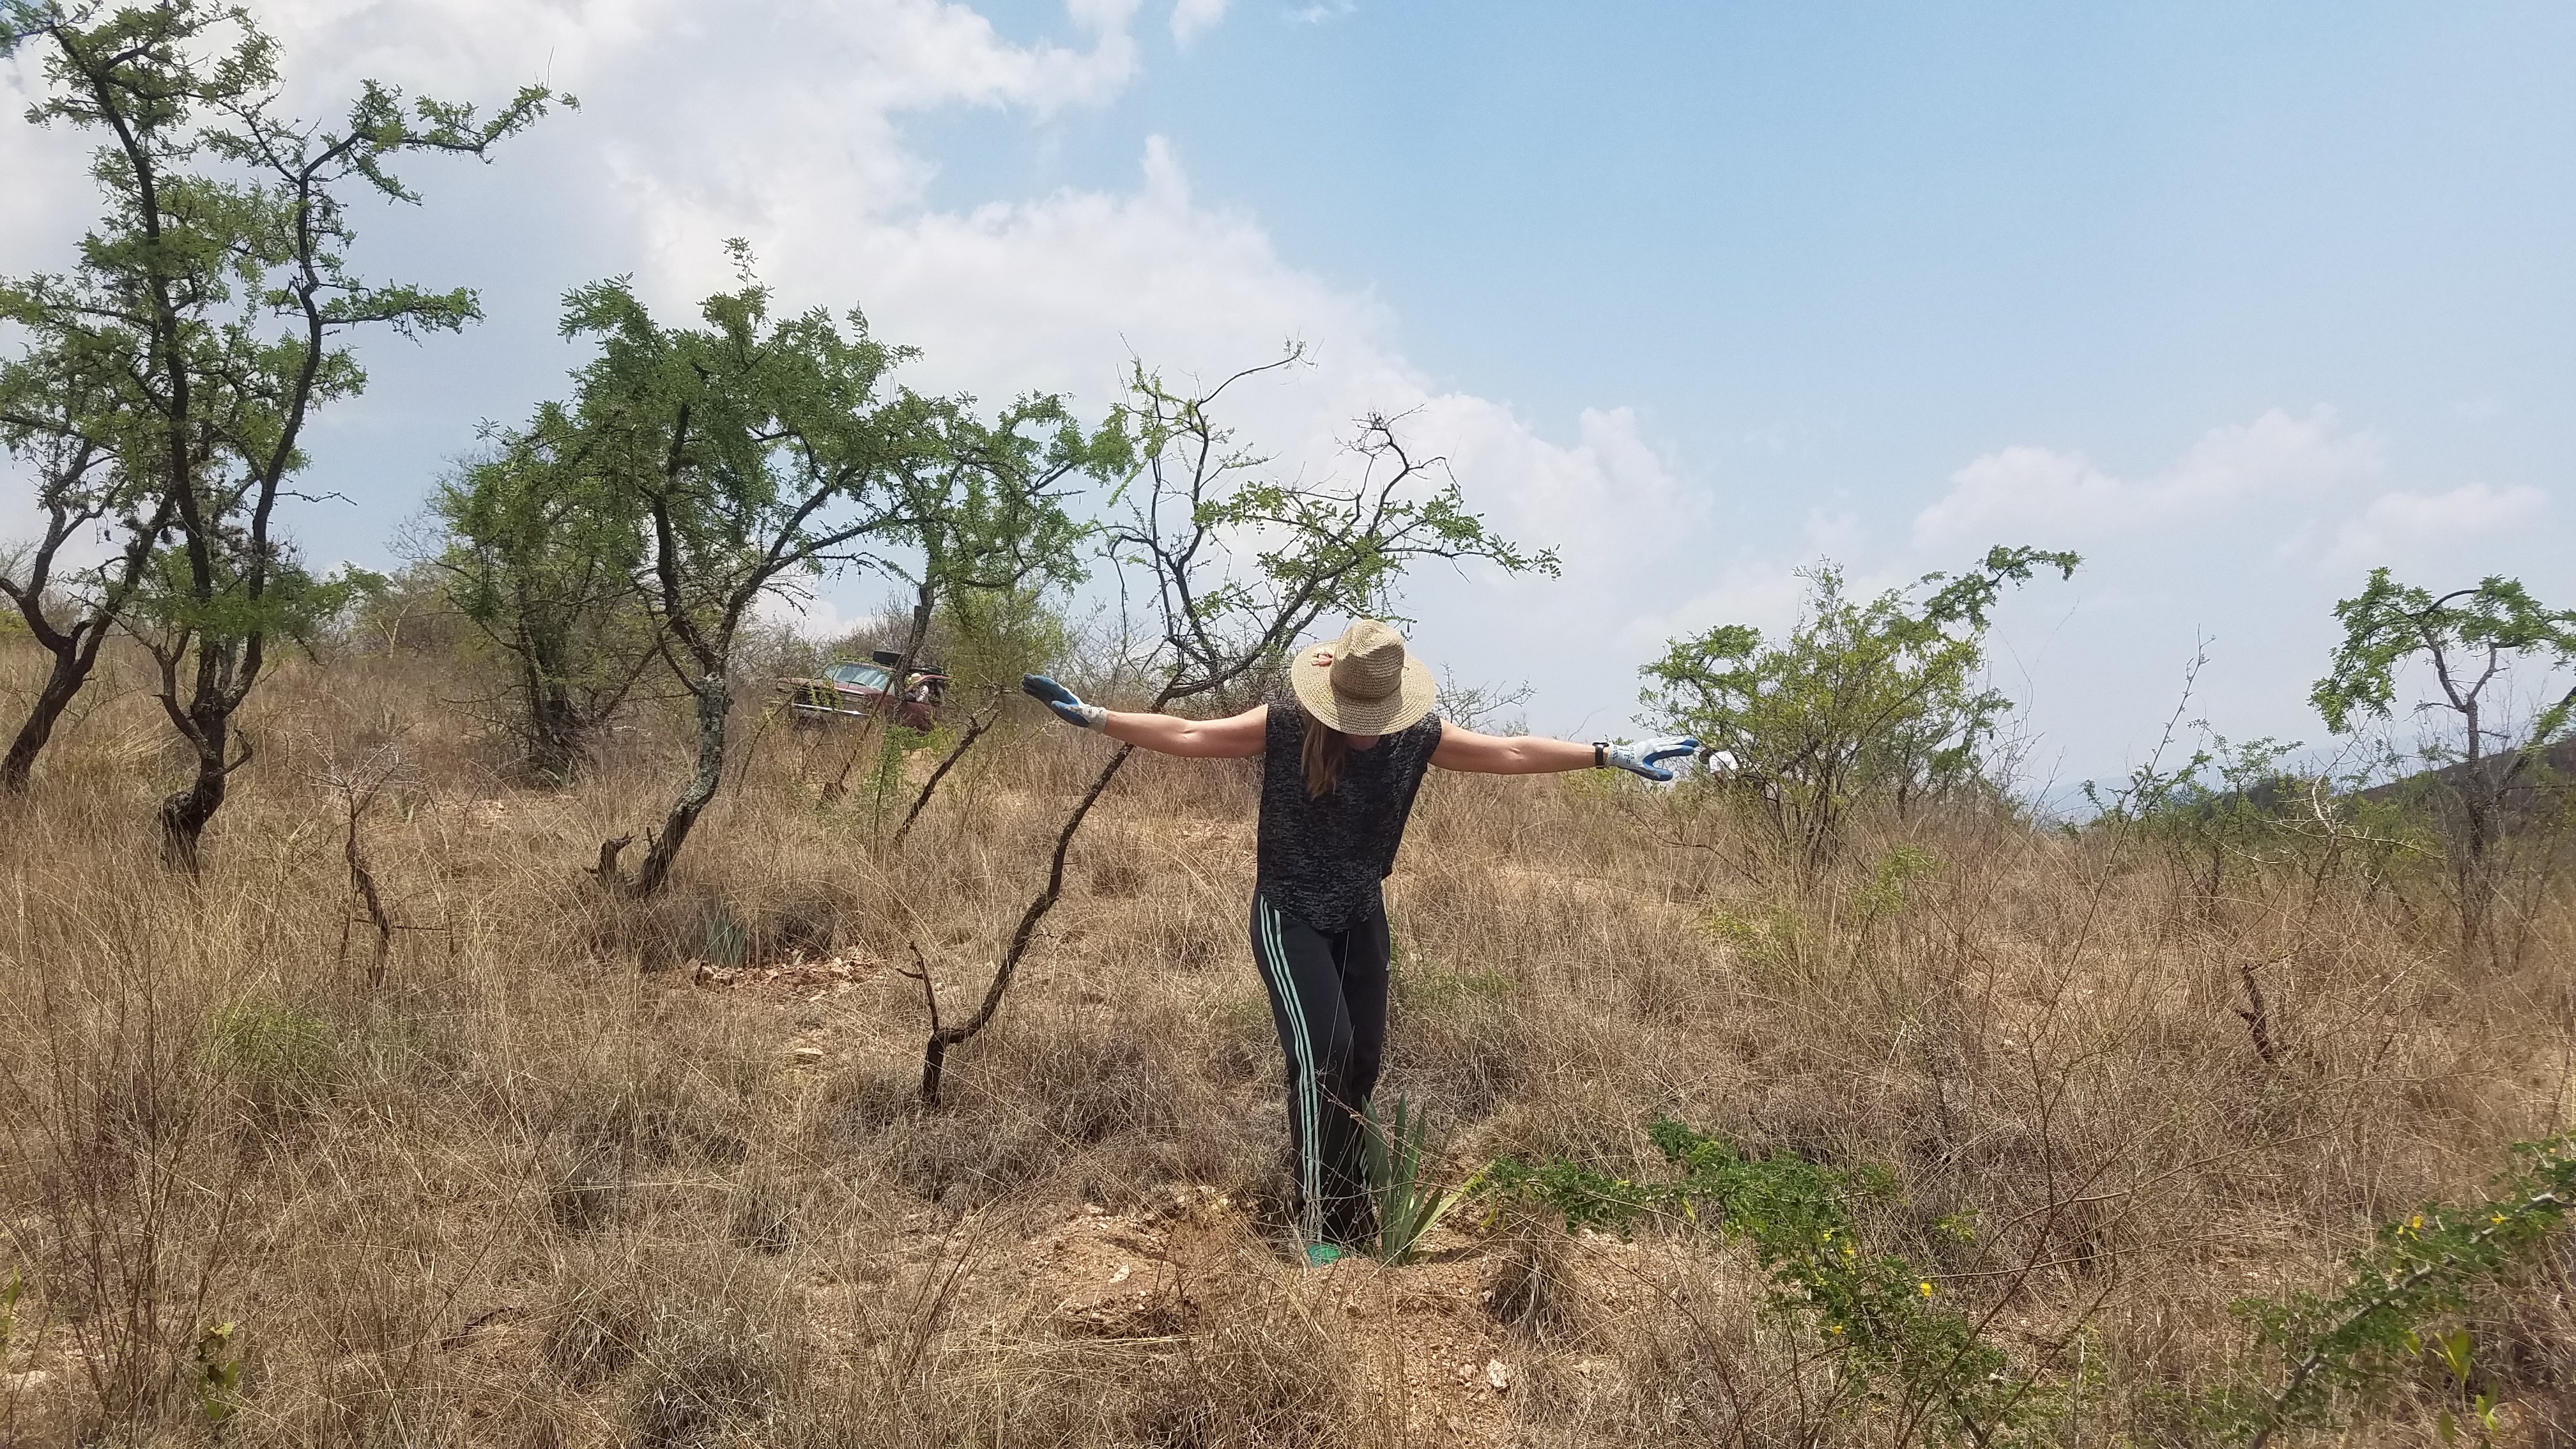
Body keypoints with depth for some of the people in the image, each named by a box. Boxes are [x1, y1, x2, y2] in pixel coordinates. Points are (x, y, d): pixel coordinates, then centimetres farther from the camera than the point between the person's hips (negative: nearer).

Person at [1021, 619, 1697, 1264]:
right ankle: (1318, 1220, -5)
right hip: (1290, 918, -4)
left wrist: (1612, 755, -8)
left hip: (1361, 919, 4)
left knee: (1361, 1062, 6)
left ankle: (1346, 1211, 24)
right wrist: (1092, 716, -24)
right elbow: (1187, 735, -17)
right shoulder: (1285, 727, -18)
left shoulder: (1415, 737, -10)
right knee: (1325, 1053, -17)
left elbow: (1512, 751, -7)